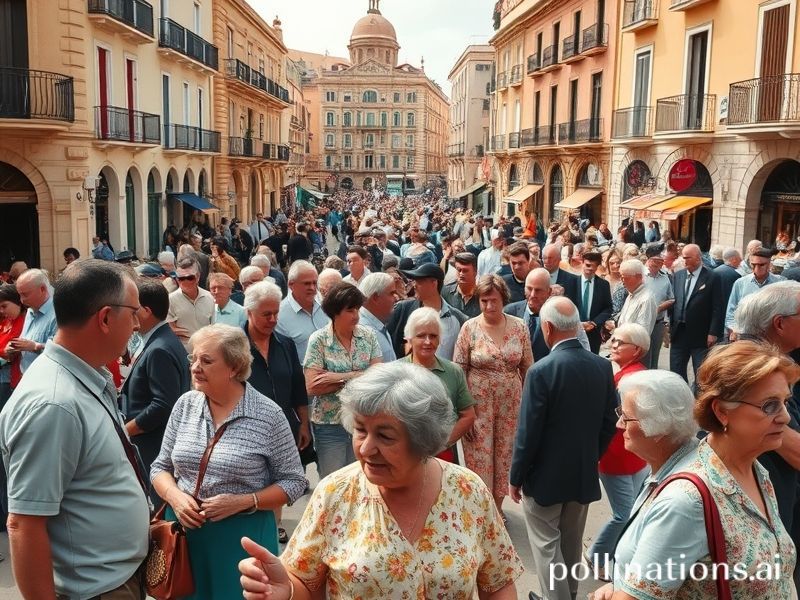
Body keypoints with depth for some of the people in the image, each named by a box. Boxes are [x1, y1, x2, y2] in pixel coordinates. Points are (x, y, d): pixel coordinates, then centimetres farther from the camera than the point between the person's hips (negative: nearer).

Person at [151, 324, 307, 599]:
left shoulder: (268, 415, -12)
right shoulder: (185, 404, 0)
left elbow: (293, 482, -7)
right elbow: (161, 467, 9)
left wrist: (243, 502, -19)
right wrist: (174, 496, -11)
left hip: (241, 537, -3)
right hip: (184, 532, 4)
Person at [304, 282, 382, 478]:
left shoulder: (368, 335, 0)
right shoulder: (318, 340, -8)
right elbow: (312, 387, -15)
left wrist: (339, 377, -16)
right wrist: (357, 378, -13)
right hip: (329, 424, -2)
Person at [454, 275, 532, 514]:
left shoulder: (519, 327, -2)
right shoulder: (469, 328, -8)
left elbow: (527, 368, 6)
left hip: (511, 403, 2)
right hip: (479, 404, -2)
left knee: (504, 454, 13)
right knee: (479, 456, 4)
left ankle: (497, 506, 32)